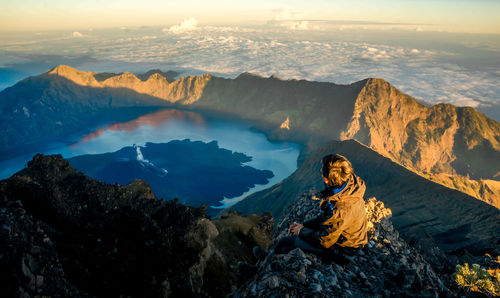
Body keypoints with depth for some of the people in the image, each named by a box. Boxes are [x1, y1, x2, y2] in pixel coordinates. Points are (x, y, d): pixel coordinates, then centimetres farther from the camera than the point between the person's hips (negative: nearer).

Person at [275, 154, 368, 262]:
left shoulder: (343, 208, -40)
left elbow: (325, 241, -29)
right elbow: (324, 217, 4)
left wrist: (301, 231, -12)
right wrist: (303, 225, 0)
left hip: (341, 249, -8)